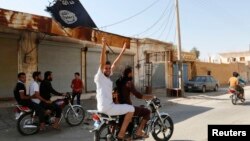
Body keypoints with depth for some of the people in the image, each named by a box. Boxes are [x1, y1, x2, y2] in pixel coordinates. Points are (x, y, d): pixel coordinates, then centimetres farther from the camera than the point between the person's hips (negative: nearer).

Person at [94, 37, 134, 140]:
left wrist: (122, 51, 18)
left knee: (126, 108, 31)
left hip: (109, 105, 10)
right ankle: (121, 135, -4)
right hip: (105, 107, -10)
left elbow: (114, 63, 16)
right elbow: (102, 62, -23)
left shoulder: (108, 76, 12)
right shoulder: (99, 76, -10)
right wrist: (104, 46, -31)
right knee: (131, 109, -7)